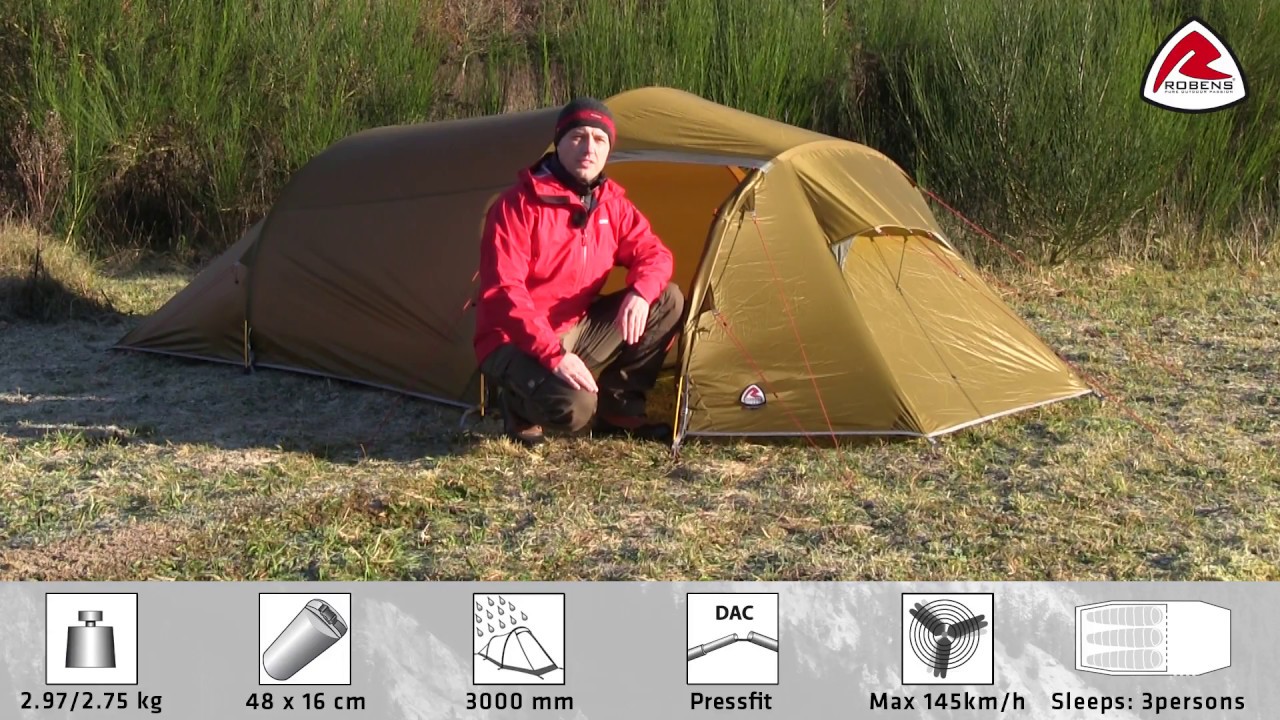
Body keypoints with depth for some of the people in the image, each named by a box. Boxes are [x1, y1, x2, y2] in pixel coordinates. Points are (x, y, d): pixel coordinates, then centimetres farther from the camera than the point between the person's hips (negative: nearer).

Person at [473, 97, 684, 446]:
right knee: (573, 407, -35)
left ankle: (618, 408, 5)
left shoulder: (611, 202, 2)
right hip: (516, 344, -7)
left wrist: (640, 293, -20)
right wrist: (554, 355, -32)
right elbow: (503, 293, -24)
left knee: (668, 301, -4)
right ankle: (521, 405, 2)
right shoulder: (518, 206, -19)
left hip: (576, 331, 7)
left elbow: (653, 254, 5)